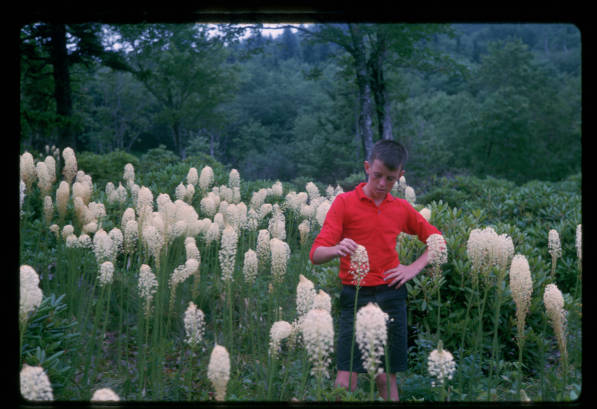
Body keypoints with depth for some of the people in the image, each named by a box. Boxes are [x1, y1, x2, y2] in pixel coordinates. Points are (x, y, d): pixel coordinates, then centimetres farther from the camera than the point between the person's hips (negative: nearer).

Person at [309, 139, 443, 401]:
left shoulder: (402, 209, 7)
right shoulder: (345, 202, -3)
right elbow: (316, 254, -10)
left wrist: (414, 268, 3)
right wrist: (338, 249, -32)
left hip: (390, 295, 3)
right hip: (354, 297, -2)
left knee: (386, 378, 8)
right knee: (346, 380, -7)